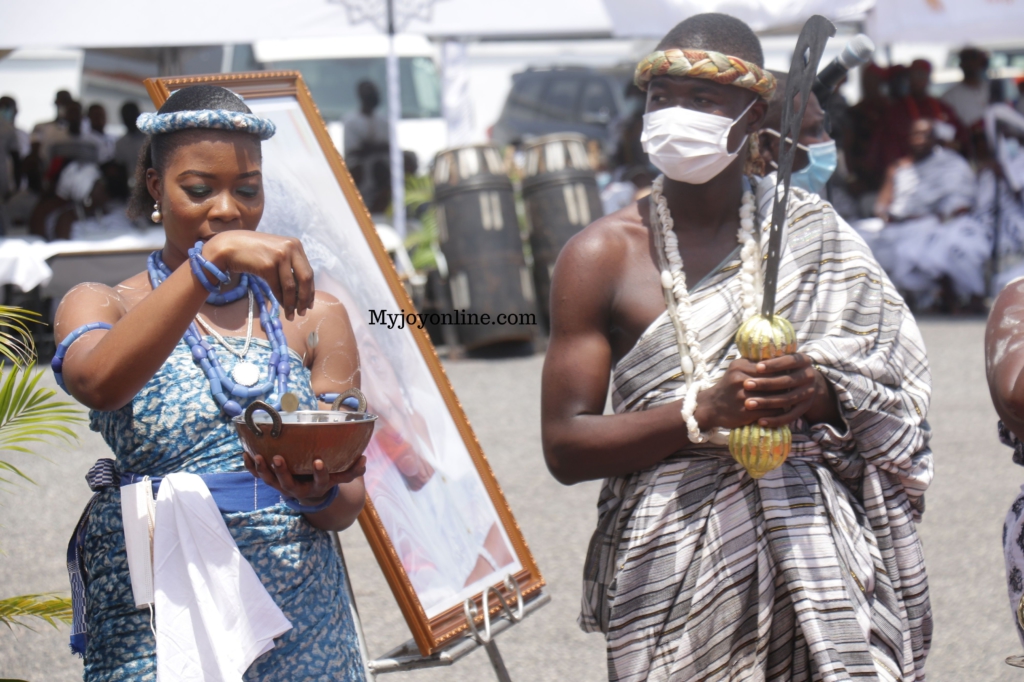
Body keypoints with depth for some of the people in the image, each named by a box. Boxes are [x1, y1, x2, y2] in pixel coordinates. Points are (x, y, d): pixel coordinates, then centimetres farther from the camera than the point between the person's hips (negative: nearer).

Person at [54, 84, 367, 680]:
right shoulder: (100, 306, 5)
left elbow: (349, 505, 6)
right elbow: (98, 380, -20)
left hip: (300, 628, 2)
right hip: (155, 632, -2)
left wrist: (319, 495, -18)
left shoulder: (314, 318, 10)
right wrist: (211, 258, -27)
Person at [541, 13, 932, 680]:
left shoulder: (812, 238, 8)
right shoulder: (602, 255, 2)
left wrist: (818, 394, -13)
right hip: (670, 568, -1)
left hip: (810, 545, 2)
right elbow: (565, 446, -3)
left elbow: (898, 403, 9)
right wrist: (704, 412, -16)